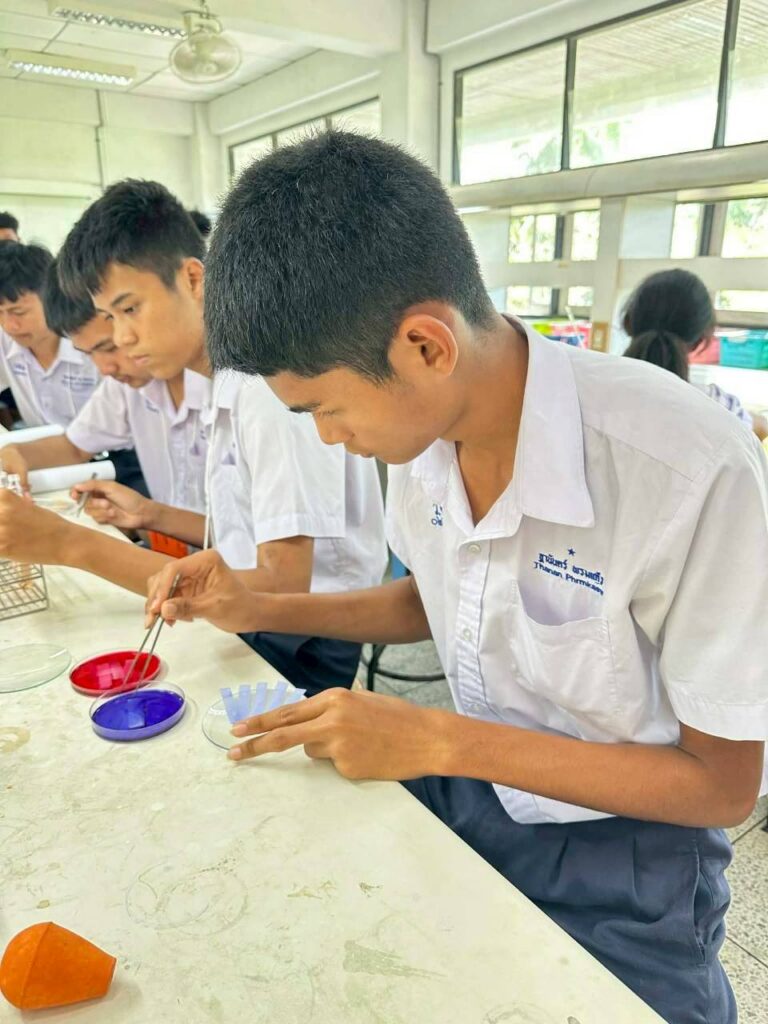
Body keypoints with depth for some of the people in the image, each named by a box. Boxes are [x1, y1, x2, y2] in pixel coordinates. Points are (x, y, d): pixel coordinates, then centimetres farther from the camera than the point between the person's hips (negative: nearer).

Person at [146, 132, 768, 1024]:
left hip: (626, 845, -4)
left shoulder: (693, 474, -29)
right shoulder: (421, 427, -8)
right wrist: (258, 609, -2)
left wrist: (441, 741, -24)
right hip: (472, 782, 5)